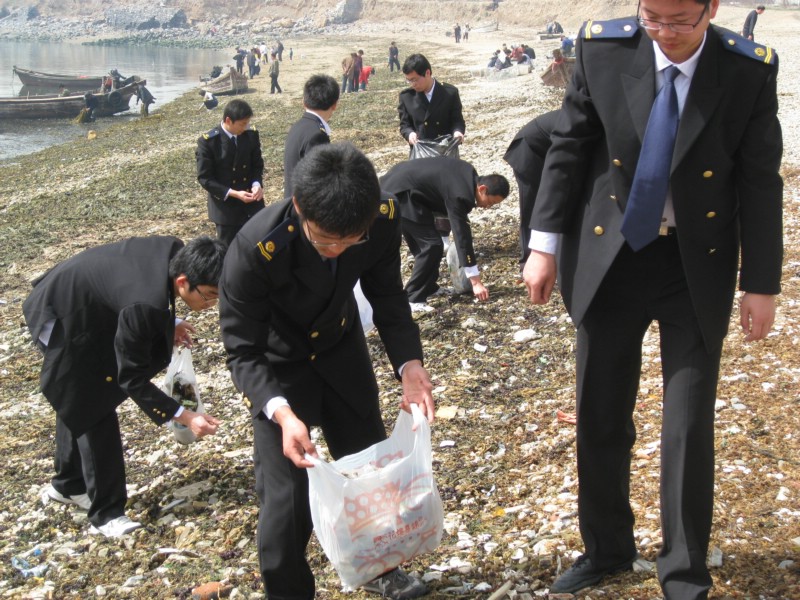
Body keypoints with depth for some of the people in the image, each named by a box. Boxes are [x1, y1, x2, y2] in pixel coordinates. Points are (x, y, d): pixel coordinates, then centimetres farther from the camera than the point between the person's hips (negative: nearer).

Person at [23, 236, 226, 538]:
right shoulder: (144, 305, -40)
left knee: (78, 400, 23)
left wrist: (167, 325, -2)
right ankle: (106, 514, 7)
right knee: (94, 410, -4)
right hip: (64, 317, -9)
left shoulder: (177, 251, -18)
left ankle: (67, 484, 42)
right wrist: (183, 417, -30)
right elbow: (131, 380, -28)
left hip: (83, 303, 9)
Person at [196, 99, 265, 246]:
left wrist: (257, 184, -13)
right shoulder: (208, 141, -15)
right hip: (225, 206, -4)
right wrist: (233, 193, -22)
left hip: (252, 205, 4)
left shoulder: (251, 134, -3)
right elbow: (204, 178, -12)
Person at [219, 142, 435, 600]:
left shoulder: (383, 220, -27)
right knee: (287, 494, -6)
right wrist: (282, 414, -44)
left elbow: (388, 297, -10)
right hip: (278, 366, -4)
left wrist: (410, 366, -26)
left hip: (342, 351, 4)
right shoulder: (255, 250, -37)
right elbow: (244, 353, -27)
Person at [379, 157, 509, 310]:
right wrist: (475, 281, -22)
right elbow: (462, 235, -24)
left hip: (399, 182, 10)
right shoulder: (459, 195, -24)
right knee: (432, 245, -10)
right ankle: (412, 299, -6)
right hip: (399, 193, -10)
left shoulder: (469, 175, 4)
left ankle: (428, 287, 30)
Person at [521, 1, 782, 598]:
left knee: (690, 429, 2)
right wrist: (544, 244, -3)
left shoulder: (751, 69, -12)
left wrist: (762, 284, -4)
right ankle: (606, 549, 35)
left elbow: (760, 182, -5)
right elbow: (568, 148, -1)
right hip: (608, 257, 2)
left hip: (697, 268, -1)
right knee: (601, 419, 12)